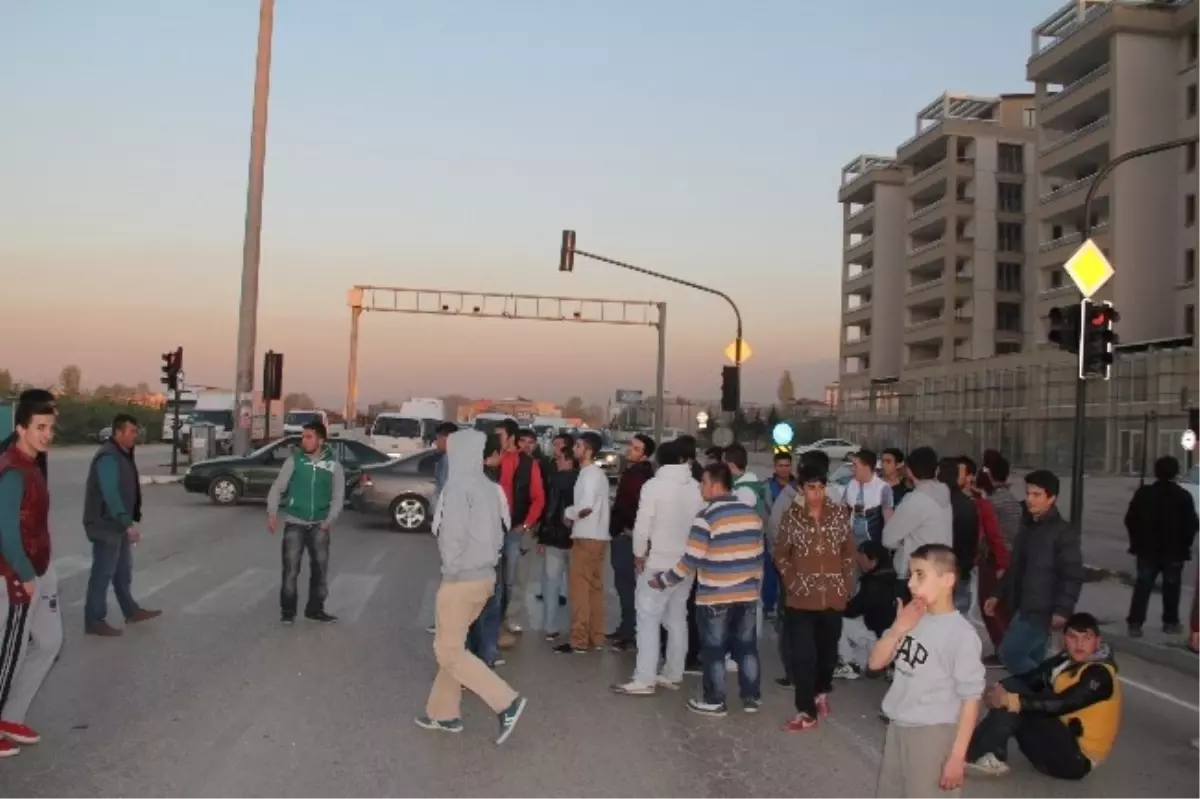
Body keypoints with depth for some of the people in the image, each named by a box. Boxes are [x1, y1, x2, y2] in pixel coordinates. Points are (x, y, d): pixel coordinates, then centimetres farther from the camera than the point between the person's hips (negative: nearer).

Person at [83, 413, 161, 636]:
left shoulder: (122, 454, 12)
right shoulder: (108, 457, -21)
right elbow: (111, 494, -29)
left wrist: (128, 522, 20)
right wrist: (128, 523, -33)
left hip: (118, 524, 10)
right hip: (106, 525, -10)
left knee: (123, 570, 18)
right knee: (103, 573, -3)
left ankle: (131, 611, 29)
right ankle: (94, 621, 5)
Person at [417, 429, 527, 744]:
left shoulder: (458, 486, -16)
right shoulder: (488, 487, 8)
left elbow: (453, 535, -20)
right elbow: (497, 534, 10)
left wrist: (451, 572, -8)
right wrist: (488, 568, 11)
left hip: (462, 578, -8)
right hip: (484, 575, 8)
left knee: (448, 650, 0)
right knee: (452, 645, 18)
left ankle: (506, 701, -6)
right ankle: (444, 712, 24)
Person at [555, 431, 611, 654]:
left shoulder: (590, 473, -14)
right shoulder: (597, 473, 17)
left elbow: (586, 507, -24)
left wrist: (568, 513, -7)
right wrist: (575, 513, 9)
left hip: (587, 537, -10)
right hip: (597, 536, 10)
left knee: (579, 588, -6)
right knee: (594, 588, 11)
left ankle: (579, 640, -5)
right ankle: (595, 637, 16)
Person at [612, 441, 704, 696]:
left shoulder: (653, 485, -12)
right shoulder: (697, 487, 1)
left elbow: (643, 524, -14)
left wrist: (639, 553, -1)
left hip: (658, 561, -6)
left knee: (649, 617, -3)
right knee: (677, 617, 15)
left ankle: (644, 679, -5)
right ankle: (673, 674, 21)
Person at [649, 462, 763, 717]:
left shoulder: (707, 516, -15)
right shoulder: (752, 513, 5)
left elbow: (691, 560, -16)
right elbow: (758, 555, 11)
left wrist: (662, 580, -5)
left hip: (715, 597, -6)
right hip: (748, 595, 6)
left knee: (714, 651, 6)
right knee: (747, 647, 15)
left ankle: (714, 701, 13)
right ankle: (752, 698, 21)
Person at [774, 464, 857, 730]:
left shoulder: (839, 513, -1)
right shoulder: (792, 516, -5)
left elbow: (849, 552, 7)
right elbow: (781, 554, 3)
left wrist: (847, 584, 3)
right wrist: (792, 581, -4)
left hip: (833, 596, 2)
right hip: (801, 597, -2)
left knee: (828, 648, 17)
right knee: (803, 655, -4)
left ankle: (822, 691, 42)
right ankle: (806, 712, 4)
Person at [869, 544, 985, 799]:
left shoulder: (961, 634, -18)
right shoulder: (911, 619, 2)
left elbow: (971, 698, -15)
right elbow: (875, 663, 4)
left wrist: (957, 755, -15)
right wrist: (897, 629, -12)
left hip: (934, 734, -7)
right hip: (898, 728, 7)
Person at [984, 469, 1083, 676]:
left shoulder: (1064, 531, -10)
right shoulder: (1027, 527, 13)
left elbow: (1073, 576, -15)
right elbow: (1015, 568, 22)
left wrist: (1062, 610, -22)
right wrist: (998, 595, 19)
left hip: (1041, 611, -8)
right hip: (1023, 608, 8)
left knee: (1009, 653, -12)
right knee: (1032, 660, 11)